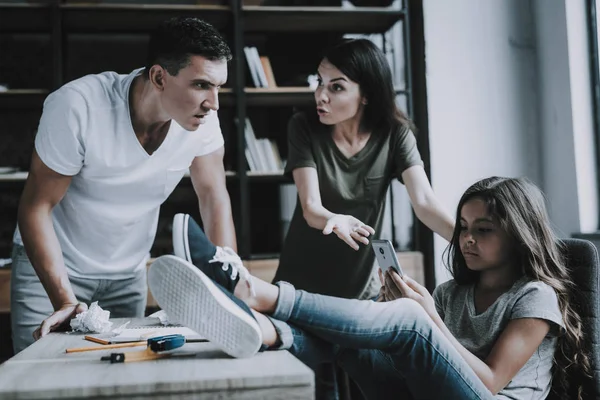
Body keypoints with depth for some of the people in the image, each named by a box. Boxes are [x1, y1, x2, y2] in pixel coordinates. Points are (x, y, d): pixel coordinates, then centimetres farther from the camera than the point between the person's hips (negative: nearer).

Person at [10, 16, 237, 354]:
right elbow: (36, 206, -21)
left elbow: (214, 197, -9)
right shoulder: (78, 107, -28)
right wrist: (65, 301, -29)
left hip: (129, 274, 3)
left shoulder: (202, 117, -18)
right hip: (52, 264, -3)